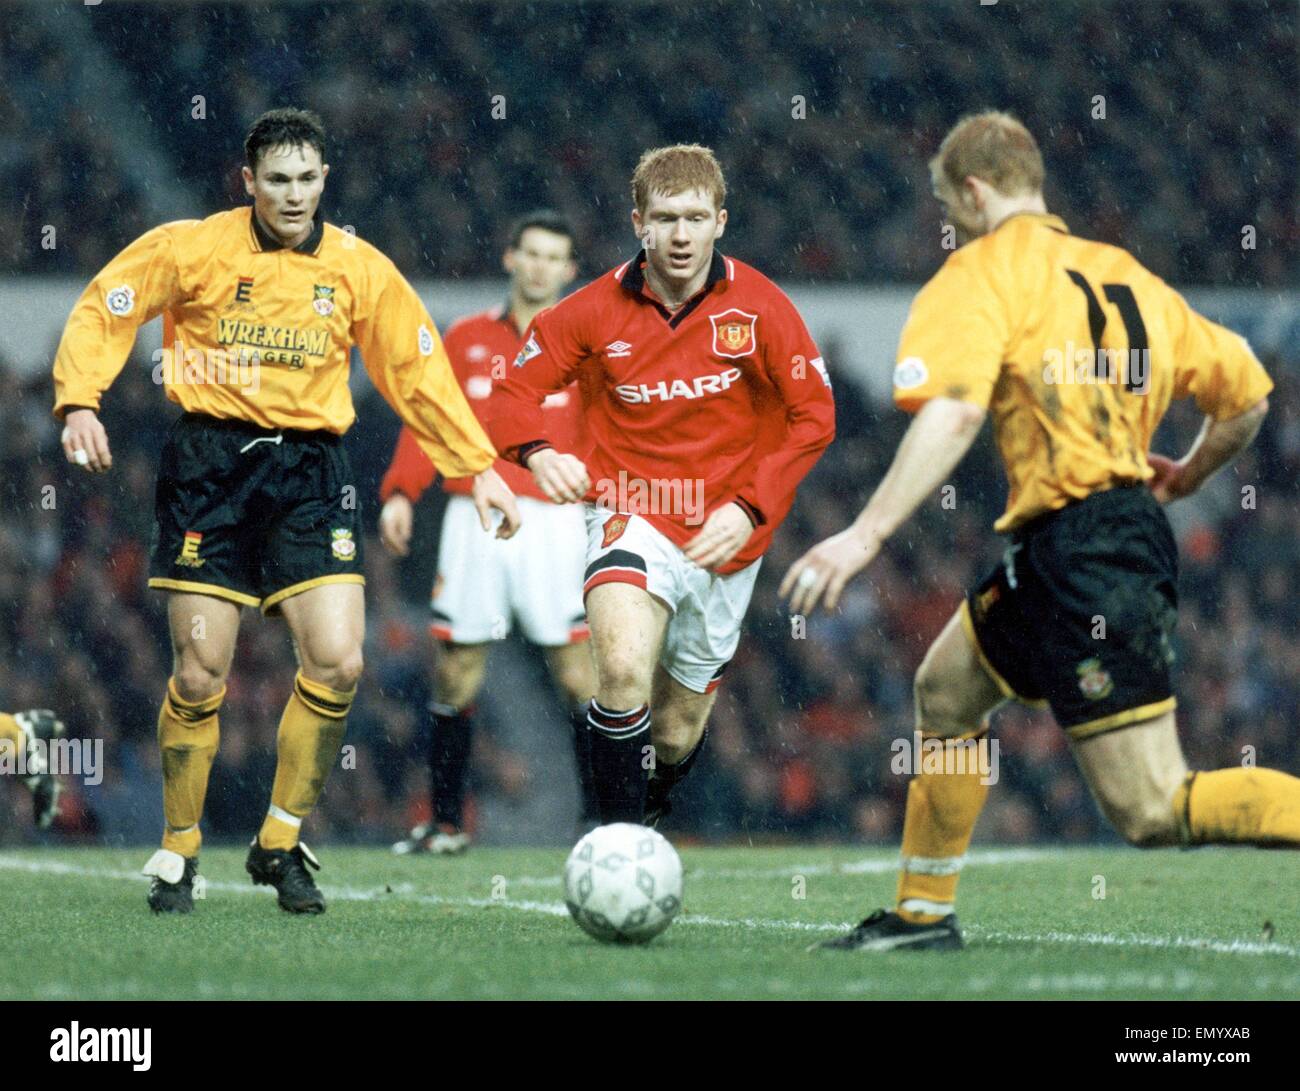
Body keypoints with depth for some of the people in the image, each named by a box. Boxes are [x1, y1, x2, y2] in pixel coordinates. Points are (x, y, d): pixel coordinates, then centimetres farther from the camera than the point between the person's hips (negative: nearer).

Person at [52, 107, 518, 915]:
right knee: (200, 673, -3)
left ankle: (281, 843, 5)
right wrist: (79, 403, -14)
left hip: (311, 469, 2)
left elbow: (419, 375, 11)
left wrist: (479, 469, 7)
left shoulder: (361, 270, 4)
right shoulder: (192, 249, -2)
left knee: (339, 663, -12)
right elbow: (101, 313, 2)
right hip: (209, 463, -2)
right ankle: (179, 854, 15)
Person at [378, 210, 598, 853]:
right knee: (455, 672, 2)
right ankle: (446, 823, 12)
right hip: (474, 516, 2)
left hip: (553, 519, -2)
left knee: (577, 673, -8)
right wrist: (400, 493, 0)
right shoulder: (467, 339, 14)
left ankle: (601, 819, -1)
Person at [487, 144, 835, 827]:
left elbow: (813, 417, -3)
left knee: (676, 739, 10)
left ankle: (647, 810, 45)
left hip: (723, 539, 2)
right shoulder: (595, 311, -5)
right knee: (623, 668, -32)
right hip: (632, 516, -2)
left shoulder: (759, 307, -6)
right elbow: (514, 392, 2)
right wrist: (538, 452, -21)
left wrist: (750, 507, -15)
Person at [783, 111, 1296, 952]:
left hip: (1076, 550, -9)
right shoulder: (1125, 274, 17)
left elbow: (952, 414, -21)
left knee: (1154, 810, -10)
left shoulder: (982, 273, -4)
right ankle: (923, 914, 33)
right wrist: (1186, 476, 38)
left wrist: (866, 535, -23)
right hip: (1137, 528, 9)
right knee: (947, 687, 27)